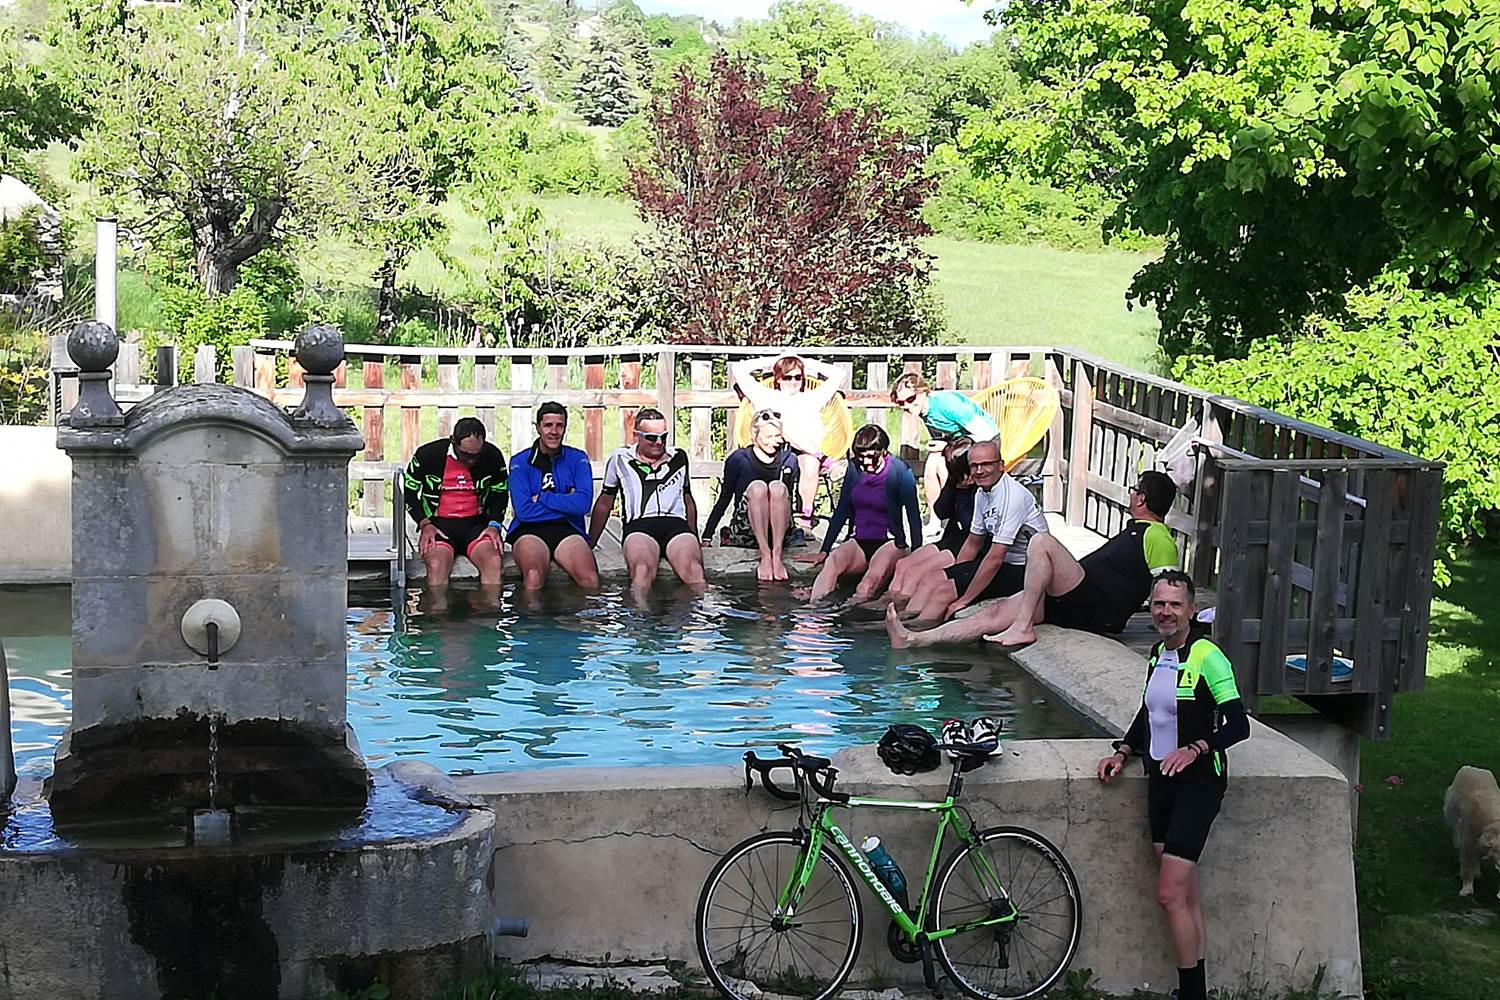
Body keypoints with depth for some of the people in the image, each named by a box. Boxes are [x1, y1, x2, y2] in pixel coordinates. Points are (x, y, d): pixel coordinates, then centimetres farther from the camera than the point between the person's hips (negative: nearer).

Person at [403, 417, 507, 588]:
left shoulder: (493, 456, 0)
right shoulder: (427, 454, -5)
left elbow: (499, 494, 15)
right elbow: (409, 493, 7)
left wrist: (494, 525, -2)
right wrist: (424, 524, -7)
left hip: (477, 523, 1)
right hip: (438, 524, -1)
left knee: (495, 561, -30)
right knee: (436, 565, -34)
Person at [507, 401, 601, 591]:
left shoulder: (578, 459, 10)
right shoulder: (520, 462, 5)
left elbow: (583, 503, -6)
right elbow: (523, 510, -6)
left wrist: (541, 498, -5)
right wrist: (566, 503, -3)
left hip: (567, 530, 1)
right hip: (530, 531, -1)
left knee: (590, 580, -29)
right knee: (533, 577, -35)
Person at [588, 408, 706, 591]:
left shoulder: (679, 458, 23)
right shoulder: (620, 459, 17)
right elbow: (604, 504, 25)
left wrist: (695, 542, 31)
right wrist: (590, 544, 23)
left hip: (676, 523, 2)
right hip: (638, 525, -2)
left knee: (693, 569, -35)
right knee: (642, 569, -39)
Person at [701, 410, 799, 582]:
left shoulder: (789, 460, 10)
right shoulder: (738, 460, 5)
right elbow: (724, 499, 7)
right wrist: (707, 537, 3)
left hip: (778, 531, 1)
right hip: (744, 532, -1)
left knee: (778, 488, -26)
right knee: (757, 487, -28)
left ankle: (777, 554, -39)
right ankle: (765, 556, -42)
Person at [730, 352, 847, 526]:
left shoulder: (812, 398, 28)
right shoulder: (766, 396, 24)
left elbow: (838, 374, 33)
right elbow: (738, 369, 24)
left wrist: (808, 364, 32)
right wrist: (769, 362, 28)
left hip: (808, 452, 1)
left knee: (810, 465, -36)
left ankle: (805, 517, -30)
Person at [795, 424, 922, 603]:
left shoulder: (899, 472, -4)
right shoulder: (855, 469, 8)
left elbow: (914, 517, -5)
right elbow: (841, 511, 14)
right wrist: (824, 551, 12)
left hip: (890, 543, -2)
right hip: (860, 543, 2)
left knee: (872, 578, -37)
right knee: (832, 562, -32)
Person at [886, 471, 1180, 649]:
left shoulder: (1156, 537, -5)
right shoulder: (1135, 530, 27)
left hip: (1098, 610, -10)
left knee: (1042, 542, -24)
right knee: (995, 613, -1)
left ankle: (1023, 628, -26)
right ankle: (913, 640, -5)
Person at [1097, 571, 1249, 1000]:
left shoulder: (1207, 656, -15)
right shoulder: (1157, 654, 10)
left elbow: (1239, 724, -18)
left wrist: (1195, 748, -31)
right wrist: (1124, 751, 13)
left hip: (1198, 782, -8)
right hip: (1161, 779, 8)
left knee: (1170, 893, -12)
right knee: (1186, 892, 11)